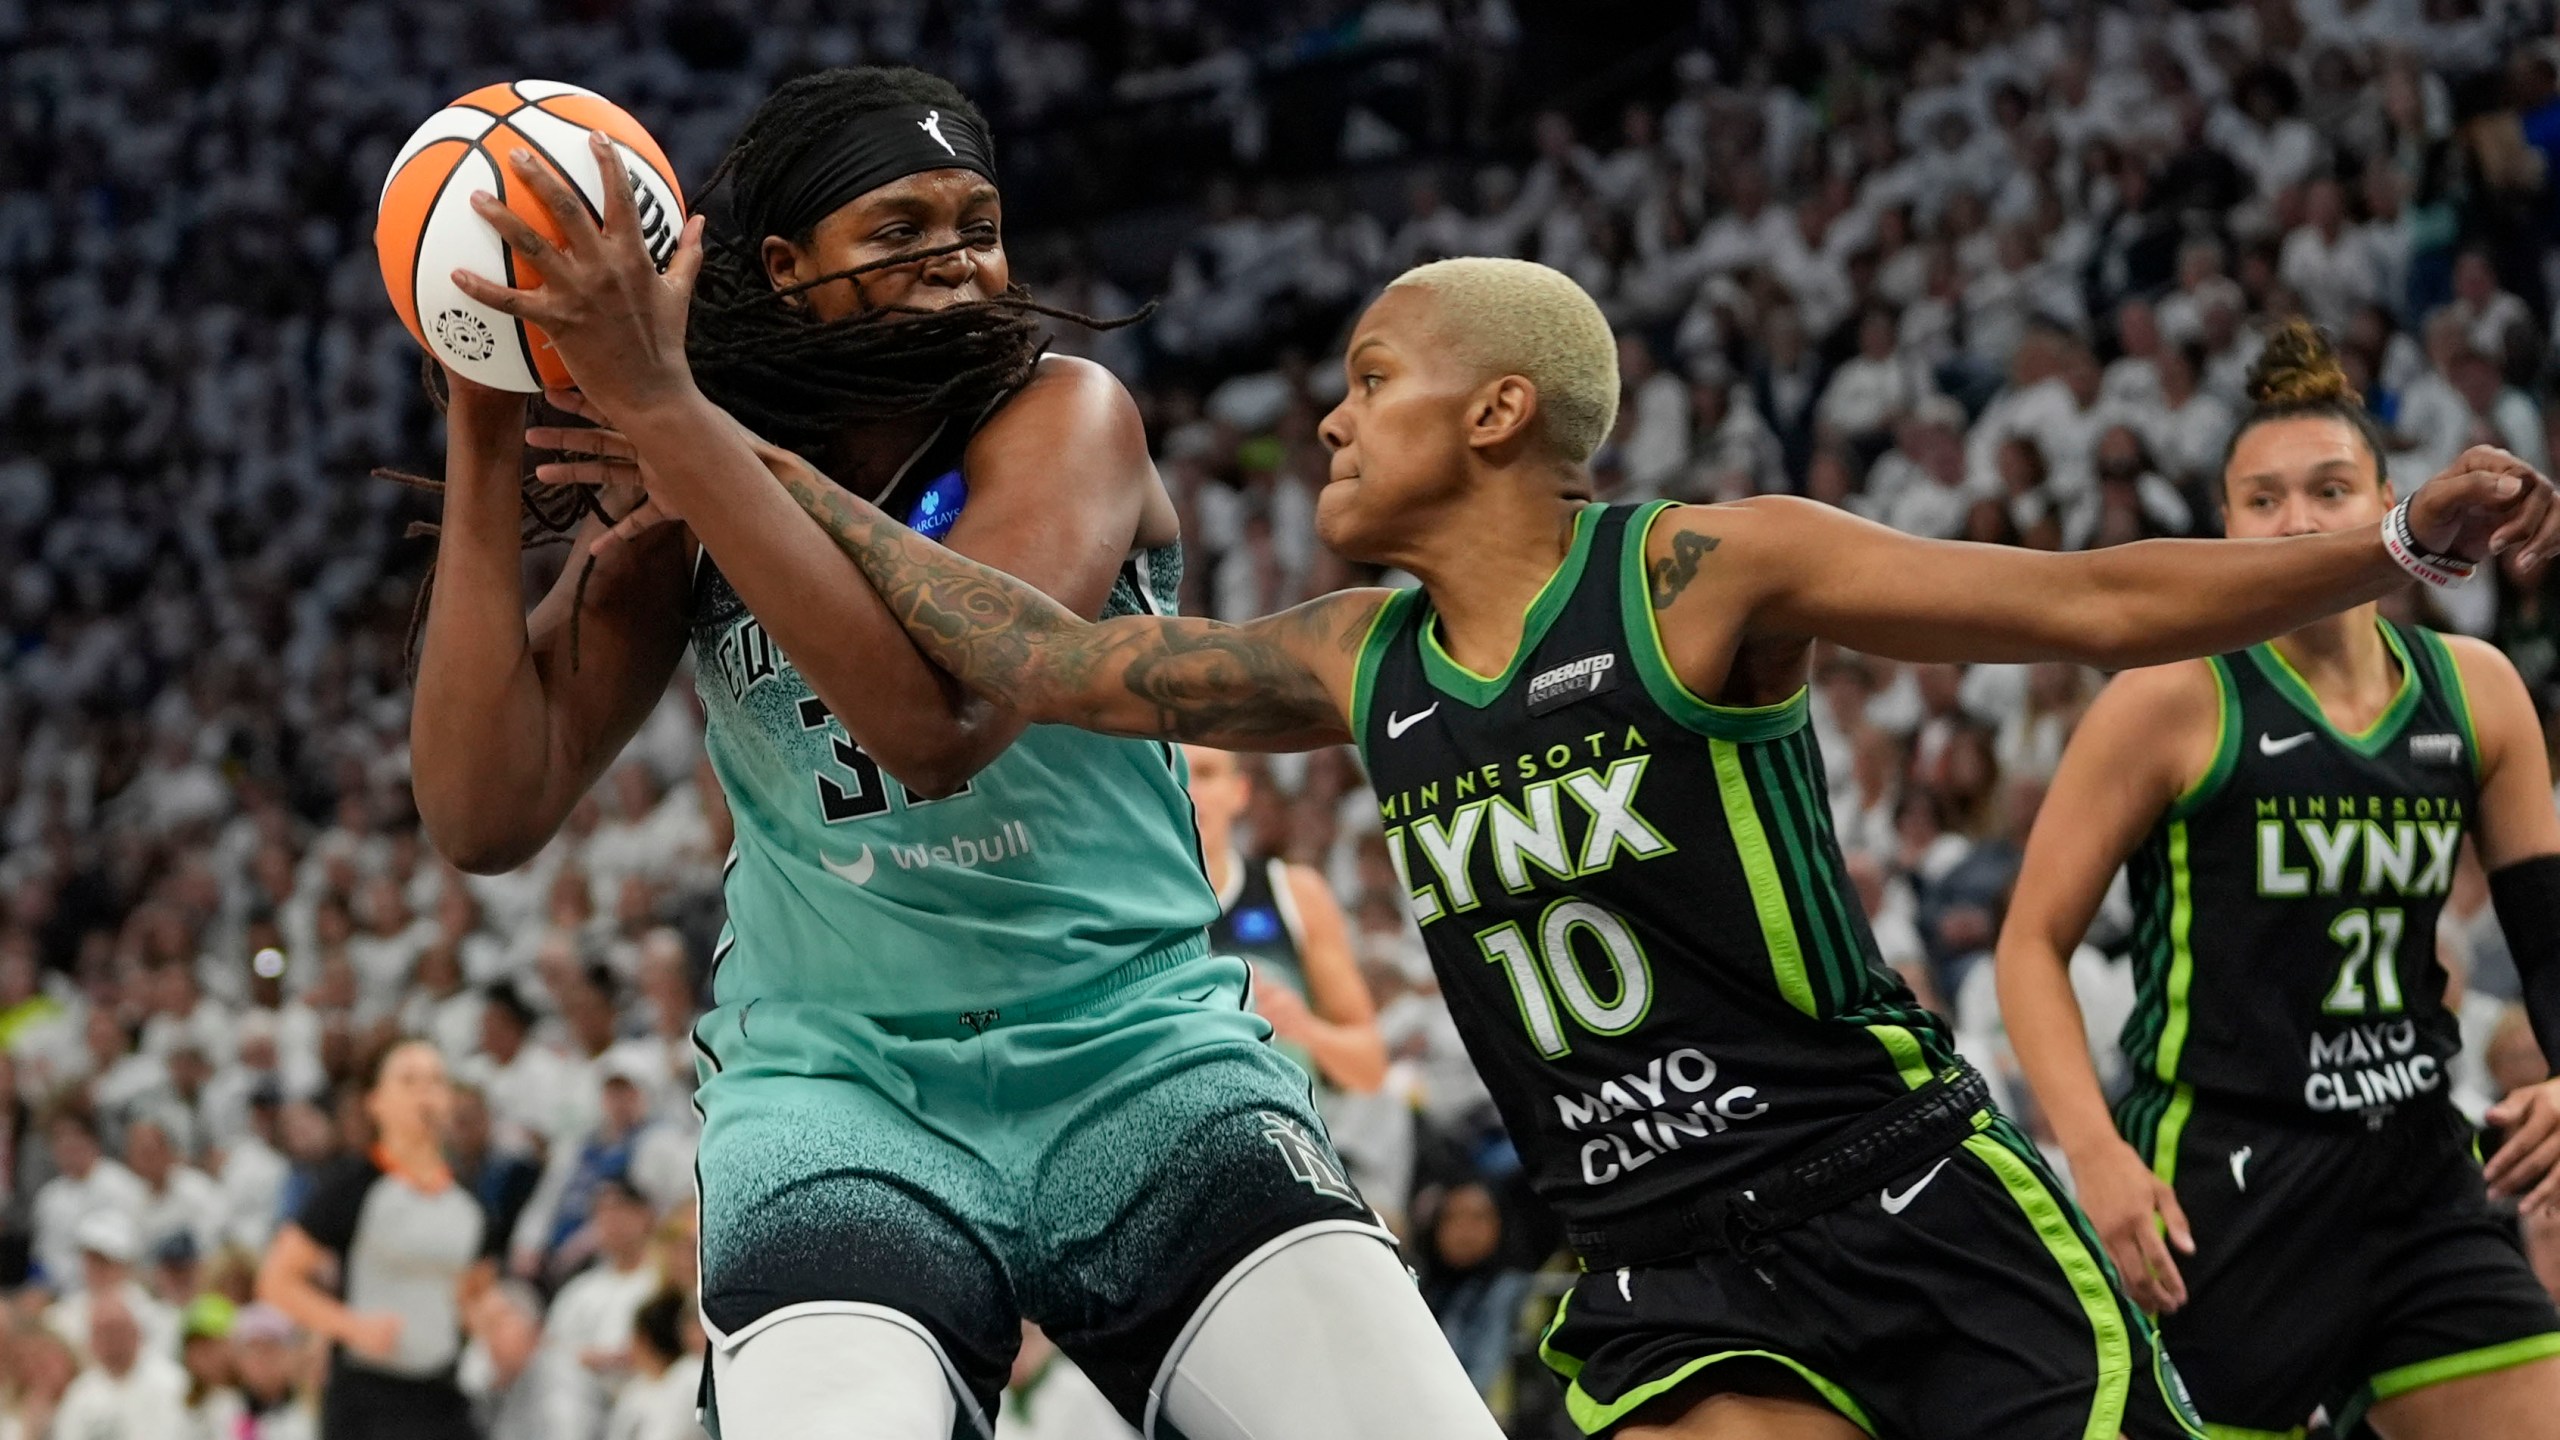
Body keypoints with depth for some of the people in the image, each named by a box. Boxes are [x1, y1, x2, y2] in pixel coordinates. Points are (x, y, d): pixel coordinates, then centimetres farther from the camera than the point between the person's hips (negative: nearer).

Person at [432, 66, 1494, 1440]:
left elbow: (941, 718, -25)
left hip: (1140, 1060, -1)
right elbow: (486, 814, -5)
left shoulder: (1068, 417, -7)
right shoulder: (685, 509, 3)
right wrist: (486, 438, -9)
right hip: (837, 1090, 1)